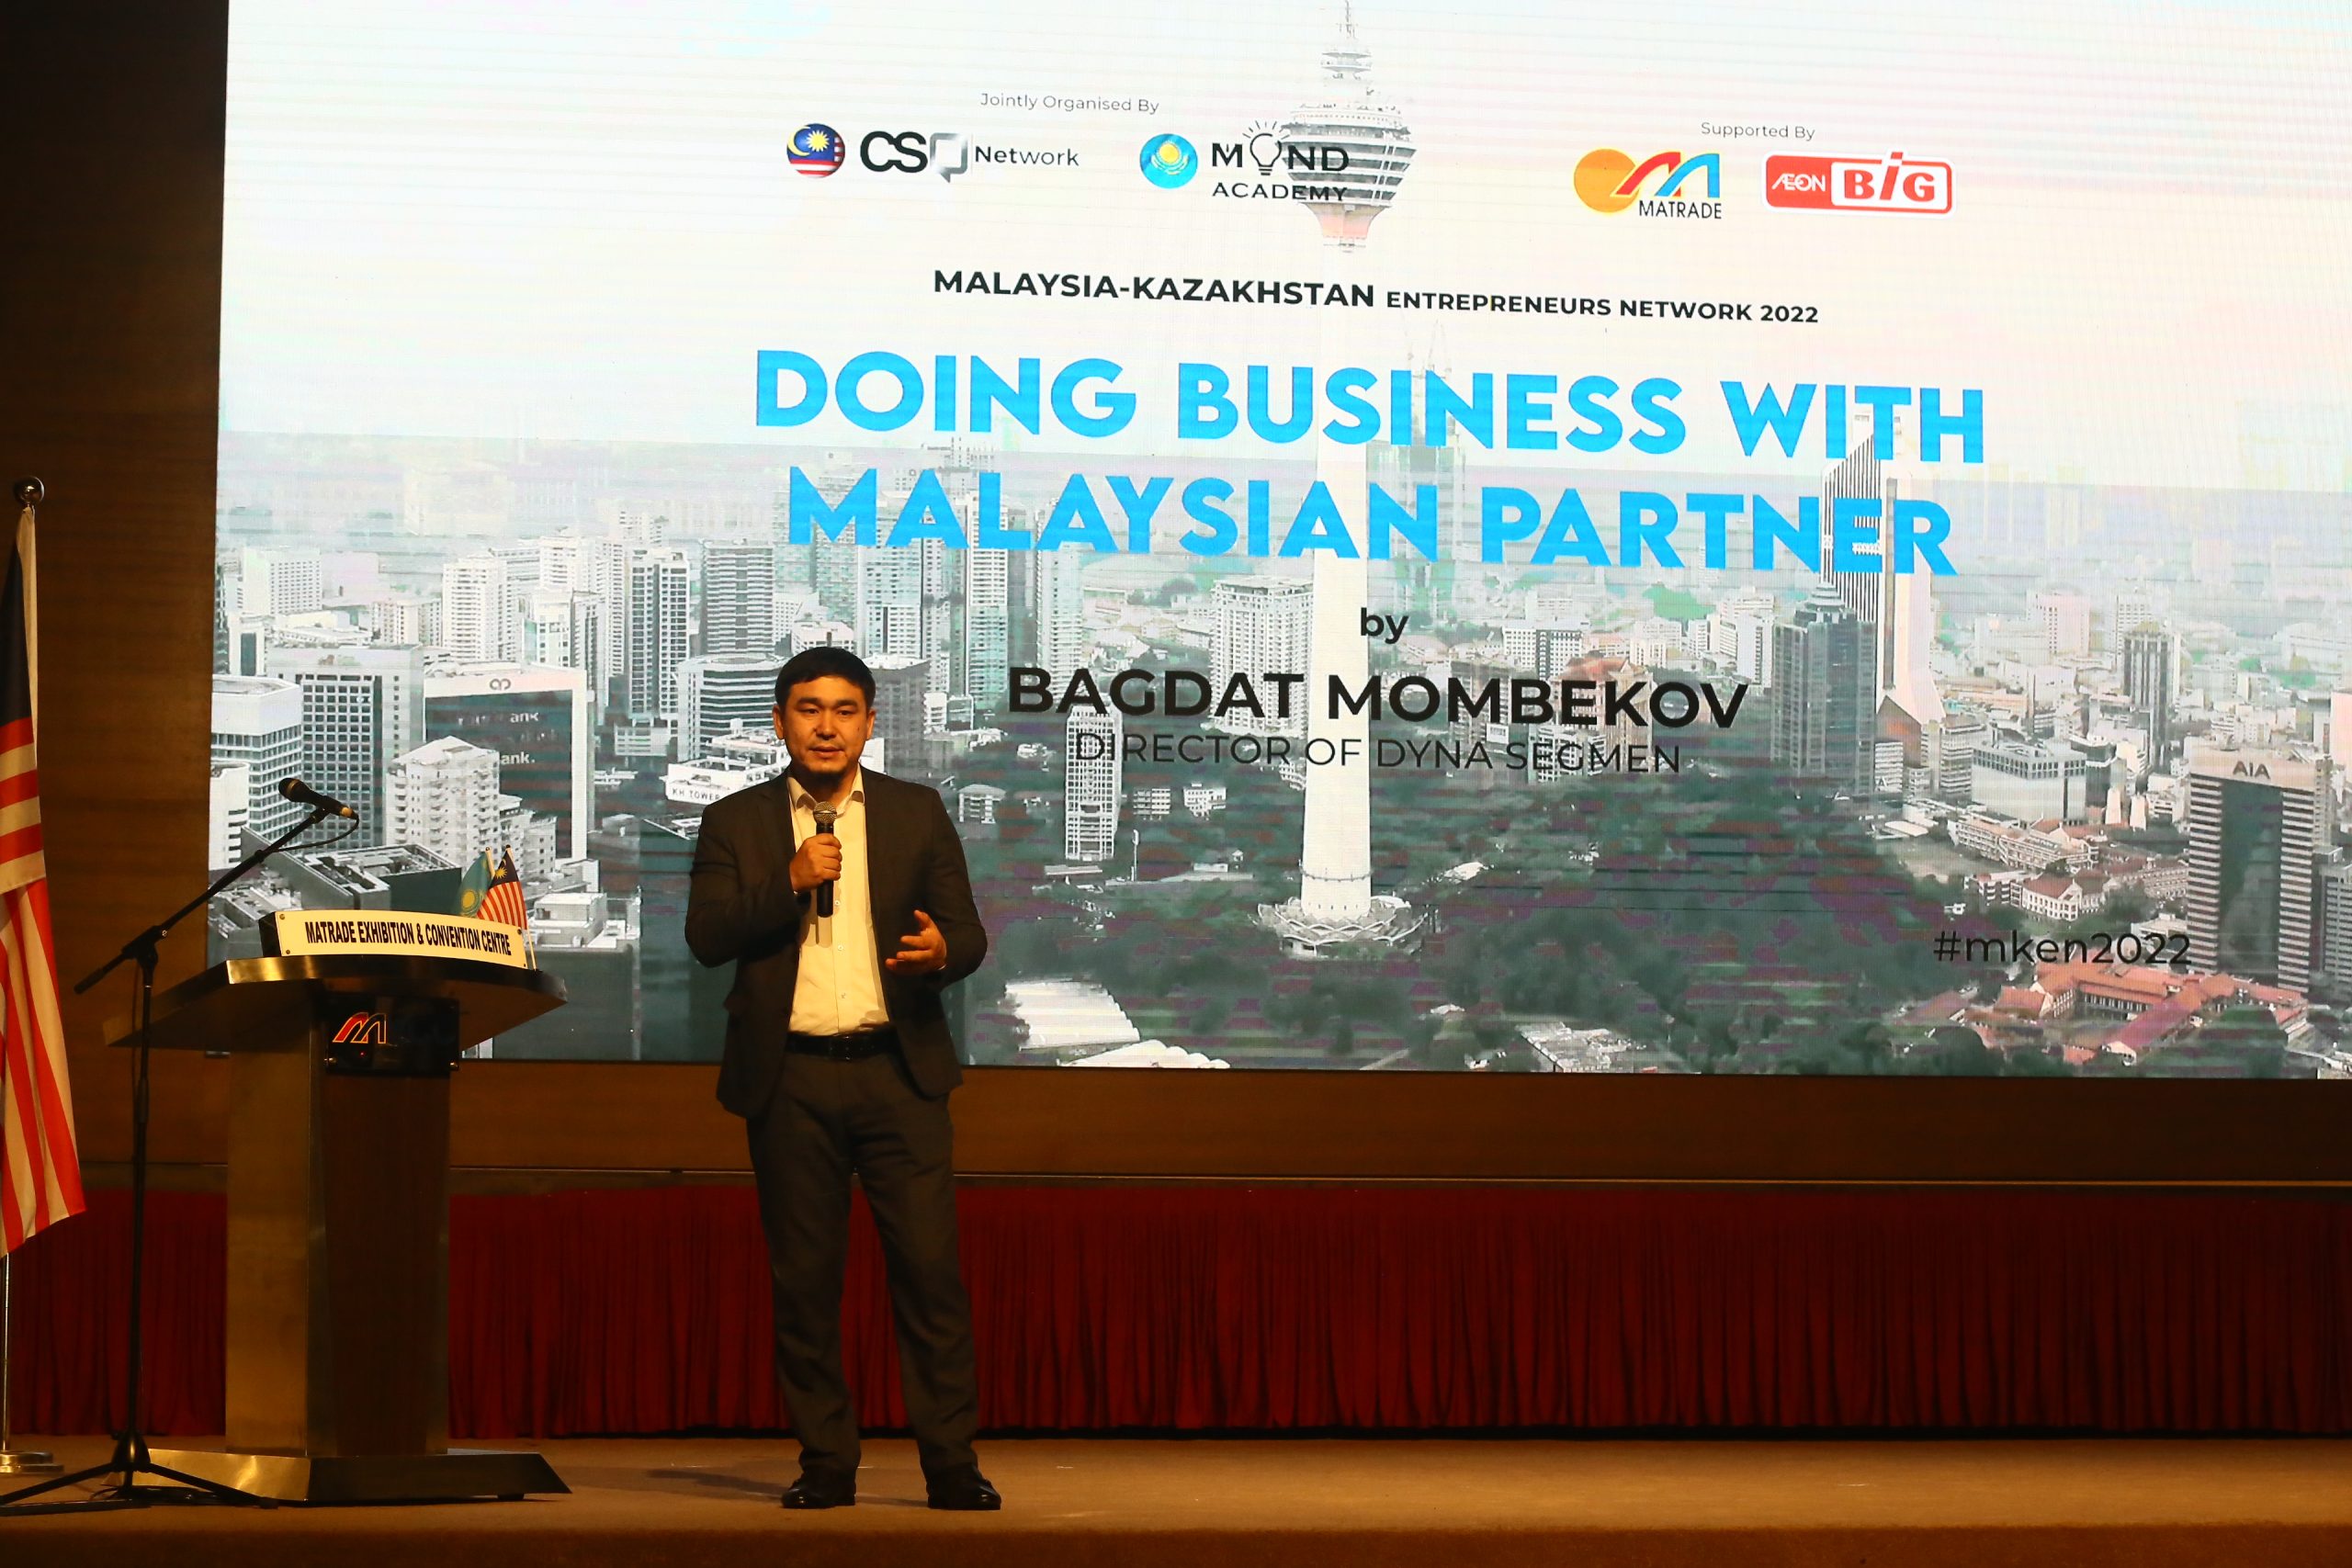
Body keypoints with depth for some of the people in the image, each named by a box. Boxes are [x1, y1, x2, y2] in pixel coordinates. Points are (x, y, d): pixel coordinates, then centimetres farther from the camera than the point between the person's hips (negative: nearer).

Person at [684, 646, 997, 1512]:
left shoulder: (917, 813, 11)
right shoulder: (736, 822, 9)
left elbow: (968, 930, 8)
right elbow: (706, 936, -1)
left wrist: (942, 950, -15)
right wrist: (789, 884, -13)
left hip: (898, 1071, 0)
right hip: (789, 1078, 0)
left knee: (930, 1269, -7)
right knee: (804, 1280, 3)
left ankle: (952, 1463, -3)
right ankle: (825, 1463, 11)